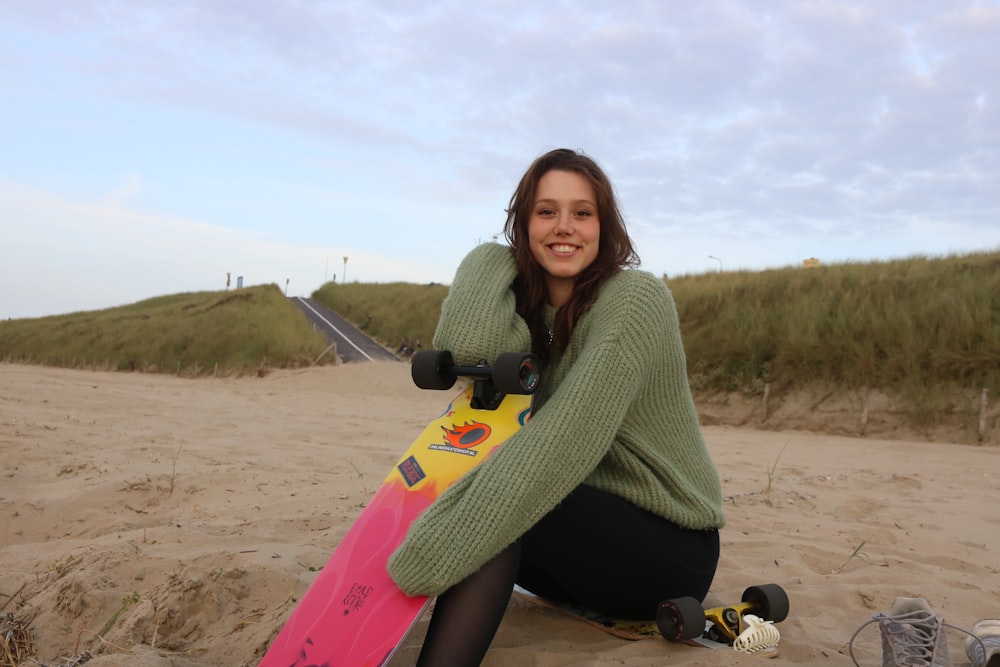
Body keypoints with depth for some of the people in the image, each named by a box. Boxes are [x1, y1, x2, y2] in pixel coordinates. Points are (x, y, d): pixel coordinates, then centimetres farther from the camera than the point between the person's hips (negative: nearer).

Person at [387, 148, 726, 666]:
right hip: (591, 517, 7)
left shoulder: (635, 298, -19)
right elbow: (468, 346, -21)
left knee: (497, 504, -30)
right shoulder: (530, 303, 3)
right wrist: (497, 255, -6)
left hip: (671, 547, -7)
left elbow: (566, 438, -31)